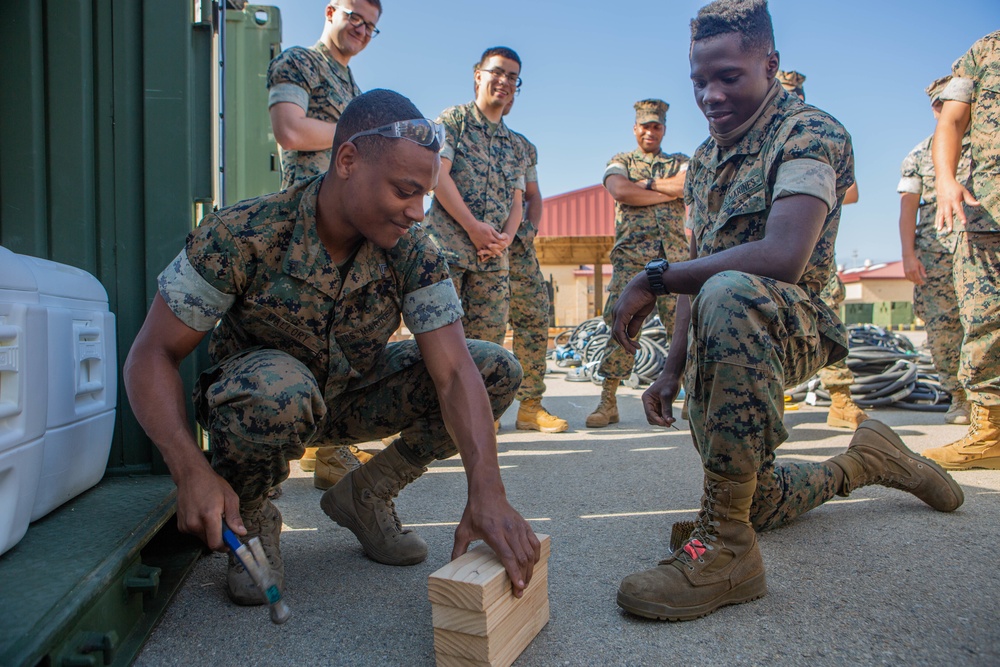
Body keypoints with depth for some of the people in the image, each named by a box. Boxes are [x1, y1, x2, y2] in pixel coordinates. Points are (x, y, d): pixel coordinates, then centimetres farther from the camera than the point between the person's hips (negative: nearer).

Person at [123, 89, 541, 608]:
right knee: (280, 389, -42)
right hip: (247, 403, -3)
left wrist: (486, 492, -40)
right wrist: (192, 472, -36)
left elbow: (454, 373, -26)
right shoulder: (239, 236, -26)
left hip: (351, 398, 4)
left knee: (498, 370, -13)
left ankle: (366, 496, 2)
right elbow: (152, 355, -21)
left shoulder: (414, 257, -19)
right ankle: (248, 517, -6)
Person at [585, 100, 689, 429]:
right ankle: (608, 402, -2)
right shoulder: (620, 162, 16)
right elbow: (620, 191, -7)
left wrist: (647, 183, -4)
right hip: (631, 256, -1)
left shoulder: (679, 163, 20)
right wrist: (671, 192, -3)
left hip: (675, 256, 2)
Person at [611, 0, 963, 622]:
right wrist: (672, 371, 6)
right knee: (757, 501, 15)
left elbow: (783, 257, -30)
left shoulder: (810, 131, -12)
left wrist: (654, 278, -25)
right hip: (728, 344, 8)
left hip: (790, 325, -8)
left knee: (728, 295, -42)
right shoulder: (705, 160, 13)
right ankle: (867, 460, 41)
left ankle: (726, 542, -36)